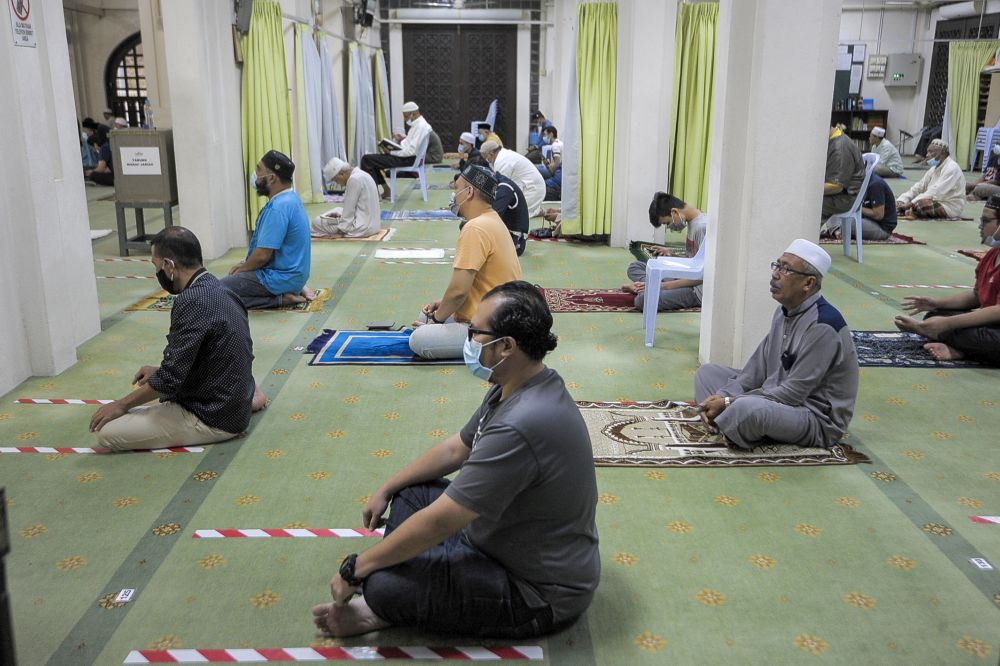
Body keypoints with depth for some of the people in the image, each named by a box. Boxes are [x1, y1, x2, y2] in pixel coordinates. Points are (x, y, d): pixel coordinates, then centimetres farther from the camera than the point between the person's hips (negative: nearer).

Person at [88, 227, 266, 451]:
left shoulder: (193, 302, -26)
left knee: (106, 432, -12)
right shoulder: (217, 289, 4)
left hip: (213, 418, -9)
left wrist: (121, 405, -10)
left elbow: (170, 379, -24)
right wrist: (159, 371, 18)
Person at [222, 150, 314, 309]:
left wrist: (243, 268, -4)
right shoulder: (290, 199, 9)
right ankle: (293, 290, 11)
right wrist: (245, 264, 11)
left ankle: (279, 298, -11)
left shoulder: (278, 208, -24)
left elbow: (262, 255, -24)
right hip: (292, 274, 10)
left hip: (280, 277, -10)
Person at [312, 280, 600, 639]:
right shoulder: (517, 387, -2)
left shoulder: (519, 427, -34)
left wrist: (356, 568, -15)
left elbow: (438, 523, -28)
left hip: (540, 594, -10)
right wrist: (385, 490, 16)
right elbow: (456, 449, 14)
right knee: (410, 494, 13)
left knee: (383, 585, -23)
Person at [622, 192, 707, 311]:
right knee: (634, 267, 6)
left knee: (644, 300, -33)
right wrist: (670, 254, 6)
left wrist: (665, 285, -22)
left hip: (697, 291, -10)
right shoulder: (692, 222, 11)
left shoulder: (702, 227, -19)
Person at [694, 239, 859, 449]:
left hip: (817, 418, -9)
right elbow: (757, 368, 7)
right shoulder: (785, 312, 6)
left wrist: (729, 402, -21)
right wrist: (723, 396, -9)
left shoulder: (822, 326, -23)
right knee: (708, 372, 10)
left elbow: (793, 393, -24)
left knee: (746, 408, -37)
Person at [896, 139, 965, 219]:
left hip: (950, 206, -9)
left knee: (920, 203, -33)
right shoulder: (934, 168, 13)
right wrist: (901, 201, -9)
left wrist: (911, 203, -33)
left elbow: (935, 192, -27)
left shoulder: (951, 168, -17)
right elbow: (919, 187, 8)